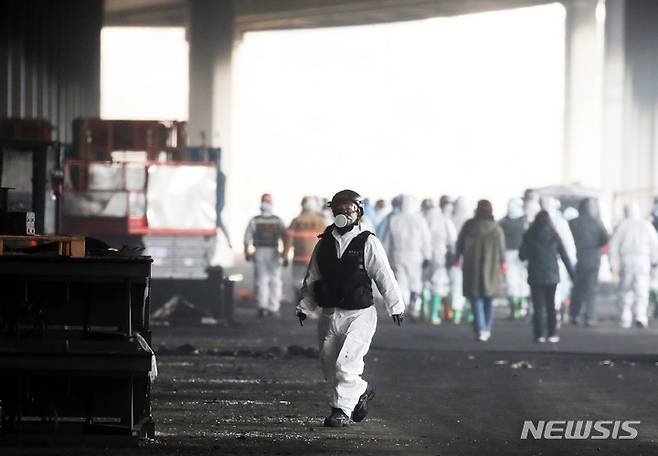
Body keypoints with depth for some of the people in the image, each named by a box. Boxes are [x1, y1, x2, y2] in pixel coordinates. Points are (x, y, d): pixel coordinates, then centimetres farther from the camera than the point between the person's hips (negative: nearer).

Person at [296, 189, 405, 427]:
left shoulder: (368, 243, -5)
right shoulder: (324, 243, 8)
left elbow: (384, 276, -4)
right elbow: (312, 278, 16)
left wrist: (396, 307, -4)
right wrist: (304, 306, 10)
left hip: (359, 315, -6)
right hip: (329, 315, 6)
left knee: (345, 365, -15)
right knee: (329, 366, 12)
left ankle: (341, 410, -2)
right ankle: (362, 390, 35)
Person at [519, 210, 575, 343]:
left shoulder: (529, 236, -6)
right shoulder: (554, 236, -2)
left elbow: (522, 256, -2)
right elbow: (565, 256, -1)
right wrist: (571, 272, 6)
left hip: (535, 277, -1)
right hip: (552, 276, 1)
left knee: (538, 306, 3)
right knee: (551, 305, 12)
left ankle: (539, 334, -3)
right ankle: (552, 334, 9)